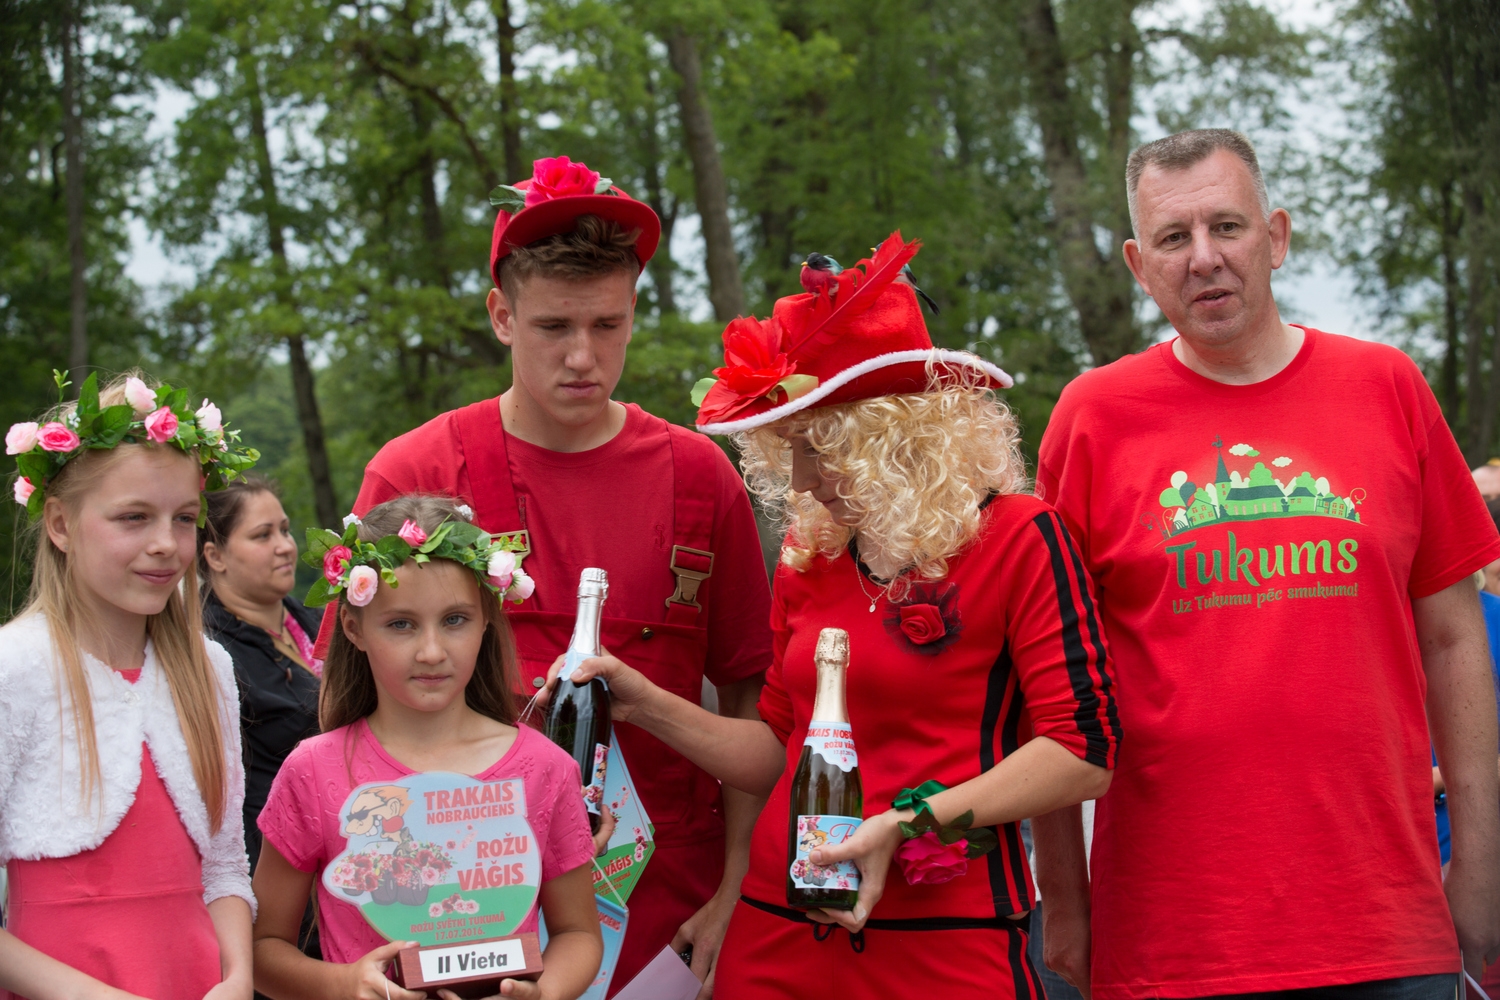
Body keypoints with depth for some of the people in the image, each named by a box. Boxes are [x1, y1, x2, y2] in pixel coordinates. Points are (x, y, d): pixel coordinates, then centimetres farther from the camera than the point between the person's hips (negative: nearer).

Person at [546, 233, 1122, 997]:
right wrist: (643, 703, 5)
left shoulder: (1015, 538, -6)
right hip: (779, 934, 5)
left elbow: (1084, 752, -12)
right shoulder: (809, 560, 12)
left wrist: (907, 822, -18)